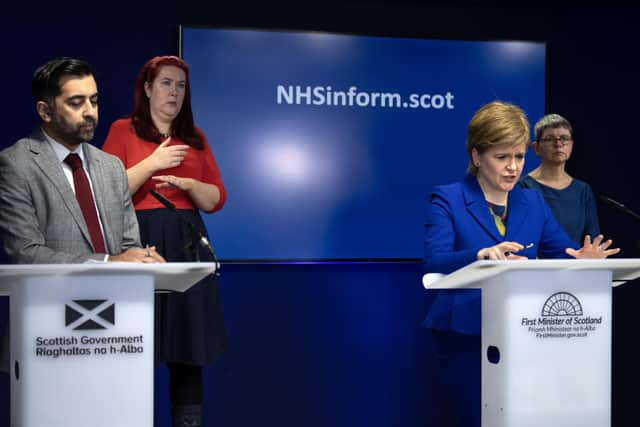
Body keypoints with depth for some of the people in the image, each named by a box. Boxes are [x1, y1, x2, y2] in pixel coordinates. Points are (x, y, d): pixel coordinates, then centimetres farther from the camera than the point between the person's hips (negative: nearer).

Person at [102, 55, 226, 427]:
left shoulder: (195, 138, 16)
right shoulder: (123, 131, 5)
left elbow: (216, 199, 12)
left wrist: (188, 183, -7)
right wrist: (152, 163, -13)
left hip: (187, 243, 4)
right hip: (138, 241, -3)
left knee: (189, 351, 2)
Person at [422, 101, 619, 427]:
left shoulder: (533, 202, 14)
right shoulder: (447, 200, -2)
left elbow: (562, 254, 9)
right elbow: (434, 261, -17)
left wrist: (583, 259, -15)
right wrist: (482, 255, -36)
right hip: (463, 338, -4)